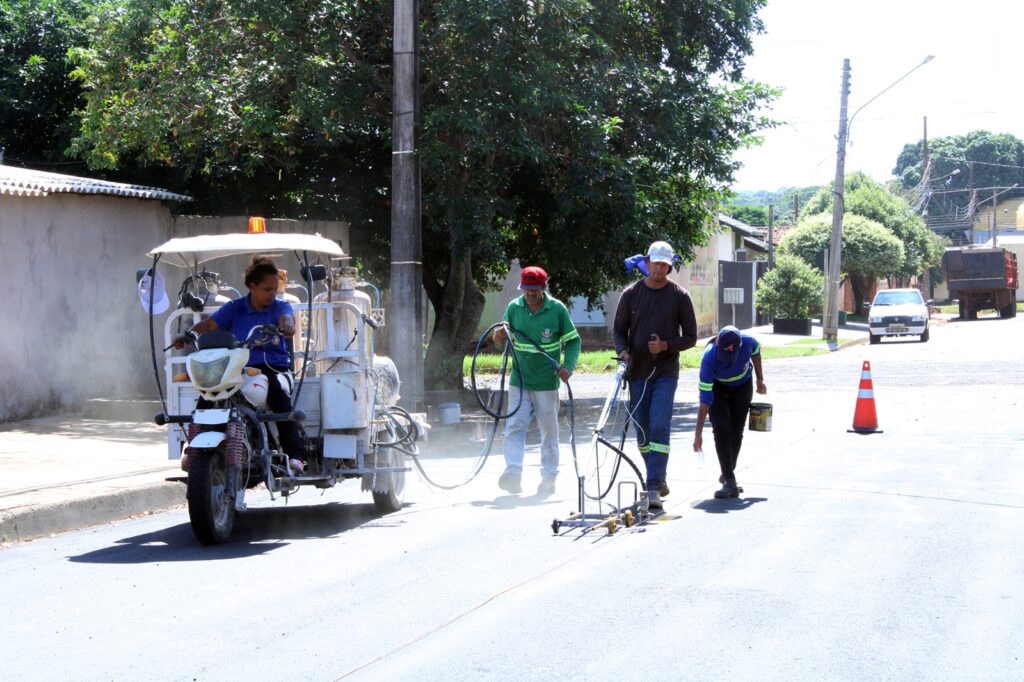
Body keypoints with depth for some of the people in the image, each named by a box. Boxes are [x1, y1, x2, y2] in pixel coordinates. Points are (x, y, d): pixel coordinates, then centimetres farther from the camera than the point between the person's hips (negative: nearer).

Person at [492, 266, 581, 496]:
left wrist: (568, 366, -12)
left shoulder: (557, 309, -4)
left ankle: (549, 479, 14)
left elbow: (573, 340, 4)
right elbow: (502, 343, 10)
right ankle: (513, 473, -14)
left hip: (547, 383, -2)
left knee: (549, 431, 6)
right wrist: (499, 337, -14)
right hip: (519, 381, 2)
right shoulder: (514, 308, 3)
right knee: (514, 427, -9)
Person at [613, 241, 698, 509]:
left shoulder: (680, 296, 0)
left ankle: (653, 487, -17)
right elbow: (618, 329, 10)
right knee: (641, 430, 8)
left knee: (659, 428, -14)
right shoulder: (631, 293, 4)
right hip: (637, 371, 3)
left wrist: (666, 345, -14)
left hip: (666, 373, -3)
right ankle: (658, 479, 24)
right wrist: (623, 351, -10)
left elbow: (690, 337, 3)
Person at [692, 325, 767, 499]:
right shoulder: (709, 358, -39)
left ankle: (728, 475, 18)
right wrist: (698, 433, -38)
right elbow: (705, 400, -37)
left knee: (736, 432, 1)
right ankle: (730, 481, -17)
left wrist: (760, 379, 6)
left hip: (742, 385, 2)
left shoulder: (748, 342, -33)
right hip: (717, 386, -2)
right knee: (721, 430, -17)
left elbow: (756, 352, -3)